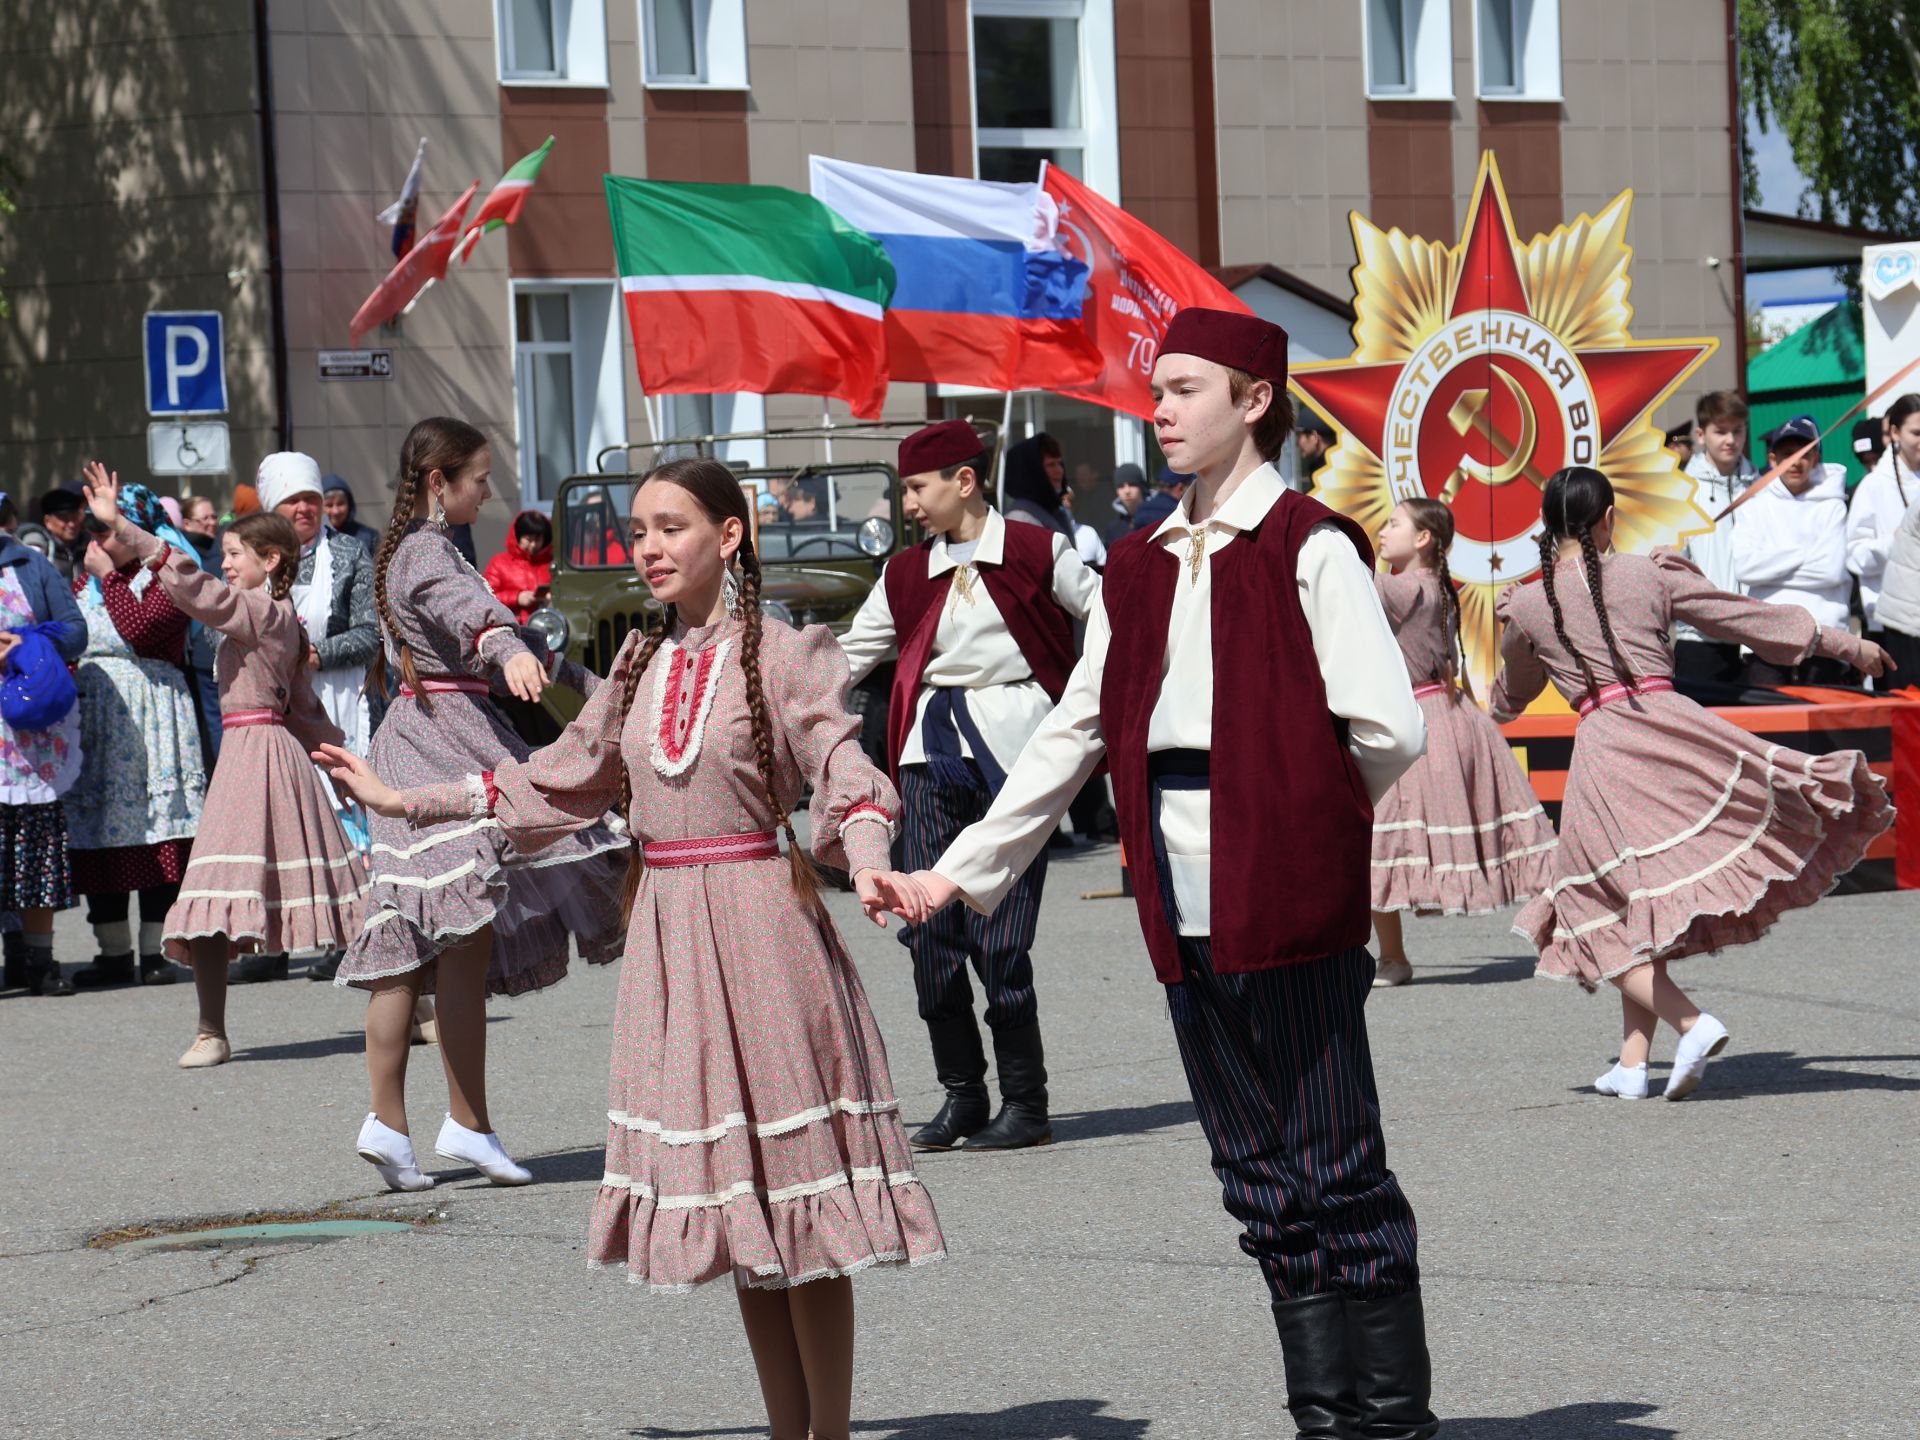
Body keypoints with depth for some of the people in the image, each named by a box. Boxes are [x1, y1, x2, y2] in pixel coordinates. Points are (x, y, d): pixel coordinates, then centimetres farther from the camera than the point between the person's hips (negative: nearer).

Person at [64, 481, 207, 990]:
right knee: (96, 834, 3)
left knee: (156, 831, -5)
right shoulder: (87, 579, 17)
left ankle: (155, 952, 0)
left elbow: (139, 630, -19)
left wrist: (109, 577, -12)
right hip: (91, 715, 6)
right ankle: (114, 953, 10)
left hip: (151, 714, -6)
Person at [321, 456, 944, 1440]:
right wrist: (404, 802, 22)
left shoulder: (781, 658, -5)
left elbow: (847, 781, -12)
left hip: (758, 918, -6)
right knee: (730, 1196, 9)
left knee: (801, 1210, -3)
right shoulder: (641, 665, 12)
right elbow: (564, 779, 21)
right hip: (666, 930, 6)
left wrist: (867, 864, -33)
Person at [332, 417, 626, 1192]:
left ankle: (387, 1120, 3)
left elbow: (496, 625, 32)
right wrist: (511, 650, -53)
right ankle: (467, 1124, -9)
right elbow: (468, 608, -33)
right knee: (467, 937, -9)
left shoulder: (419, 549, 22)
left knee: (412, 947, 6)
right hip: (442, 736, -10)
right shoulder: (426, 553, -10)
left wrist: (590, 684, 37)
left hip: (421, 738, 10)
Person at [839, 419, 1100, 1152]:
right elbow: (848, 656, 20)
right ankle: (960, 1093, 11)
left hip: (1013, 746, -5)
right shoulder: (906, 575, 15)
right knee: (931, 928, -1)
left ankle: (1026, 1103, 2)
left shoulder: (1036, 552, 3)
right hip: (934, 744, 5)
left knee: (999, 938, -9)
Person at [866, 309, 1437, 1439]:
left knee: (1336, 1172, -3)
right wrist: (960, 871, 17)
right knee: (1259, 1176, 8)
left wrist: (1298, 808, 3)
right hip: (1184, 906, 7)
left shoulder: (1309, 548, -5)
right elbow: (1074, 735, 20)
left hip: (1286, 891, -7)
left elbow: (1390, 731, -12)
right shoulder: (1139, 568, 17)